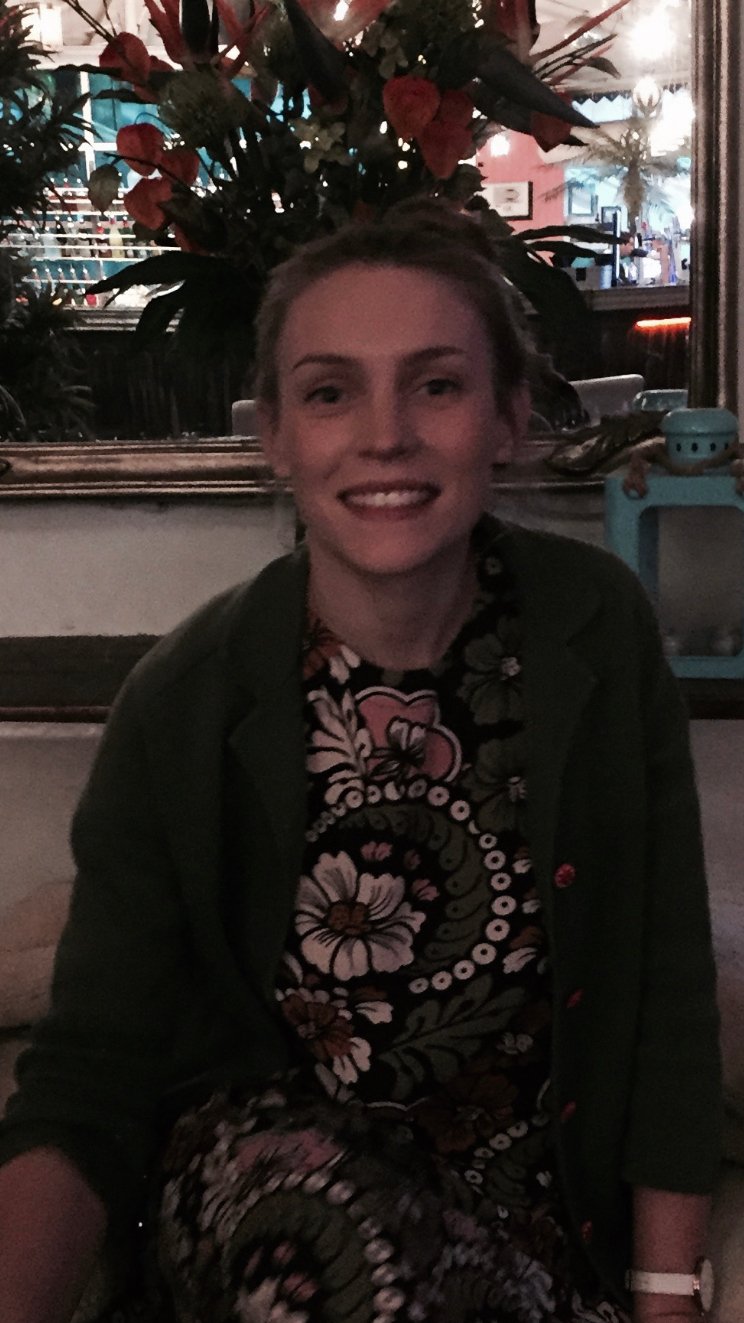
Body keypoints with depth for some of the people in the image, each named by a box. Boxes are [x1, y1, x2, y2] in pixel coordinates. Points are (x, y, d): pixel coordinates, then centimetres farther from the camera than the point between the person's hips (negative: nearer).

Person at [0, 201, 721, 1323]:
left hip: (539, 1169, 2)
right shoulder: (183, 706, -15)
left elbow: (667, 990, -5)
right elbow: (92, 1074, -13)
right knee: (352, 1226, -32)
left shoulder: (599, 630, -11)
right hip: (268, 1159, -1)